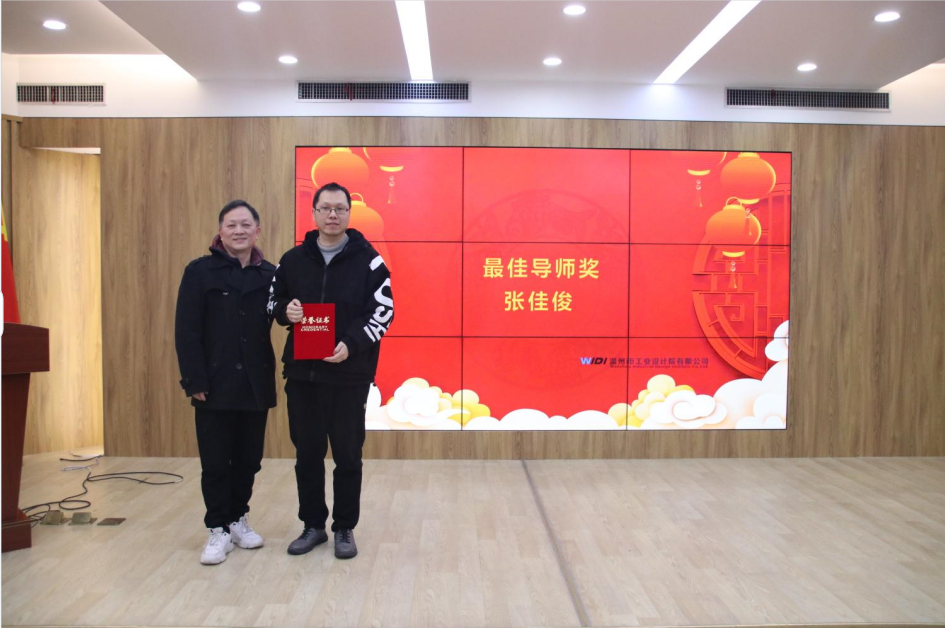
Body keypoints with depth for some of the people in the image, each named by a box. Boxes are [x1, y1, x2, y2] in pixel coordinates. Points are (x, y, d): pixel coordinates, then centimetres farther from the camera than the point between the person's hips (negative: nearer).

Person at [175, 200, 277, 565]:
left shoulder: (269, 274, 5)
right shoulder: (200, 272, -2)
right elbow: (186, 332, -6)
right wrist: (195, 381, -12)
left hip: (256, 385, 3)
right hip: (215, 385, -3)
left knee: (249, 458, 11)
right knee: (216, 462, 3)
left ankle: (238, 519, 30)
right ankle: (218, 529, 18)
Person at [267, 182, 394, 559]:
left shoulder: (368, 260, -3)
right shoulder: (293, 260, 7)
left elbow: (383, 312, -7)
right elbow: (273, 301, 15)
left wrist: (351, 345, -22)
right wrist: (285, 311, -10)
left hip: (350, 375, -3)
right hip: (302, 374, 3)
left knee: (347, 455, 5)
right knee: (307, 453, 11)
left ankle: (344, 529, 21)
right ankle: (313, 525, 26)